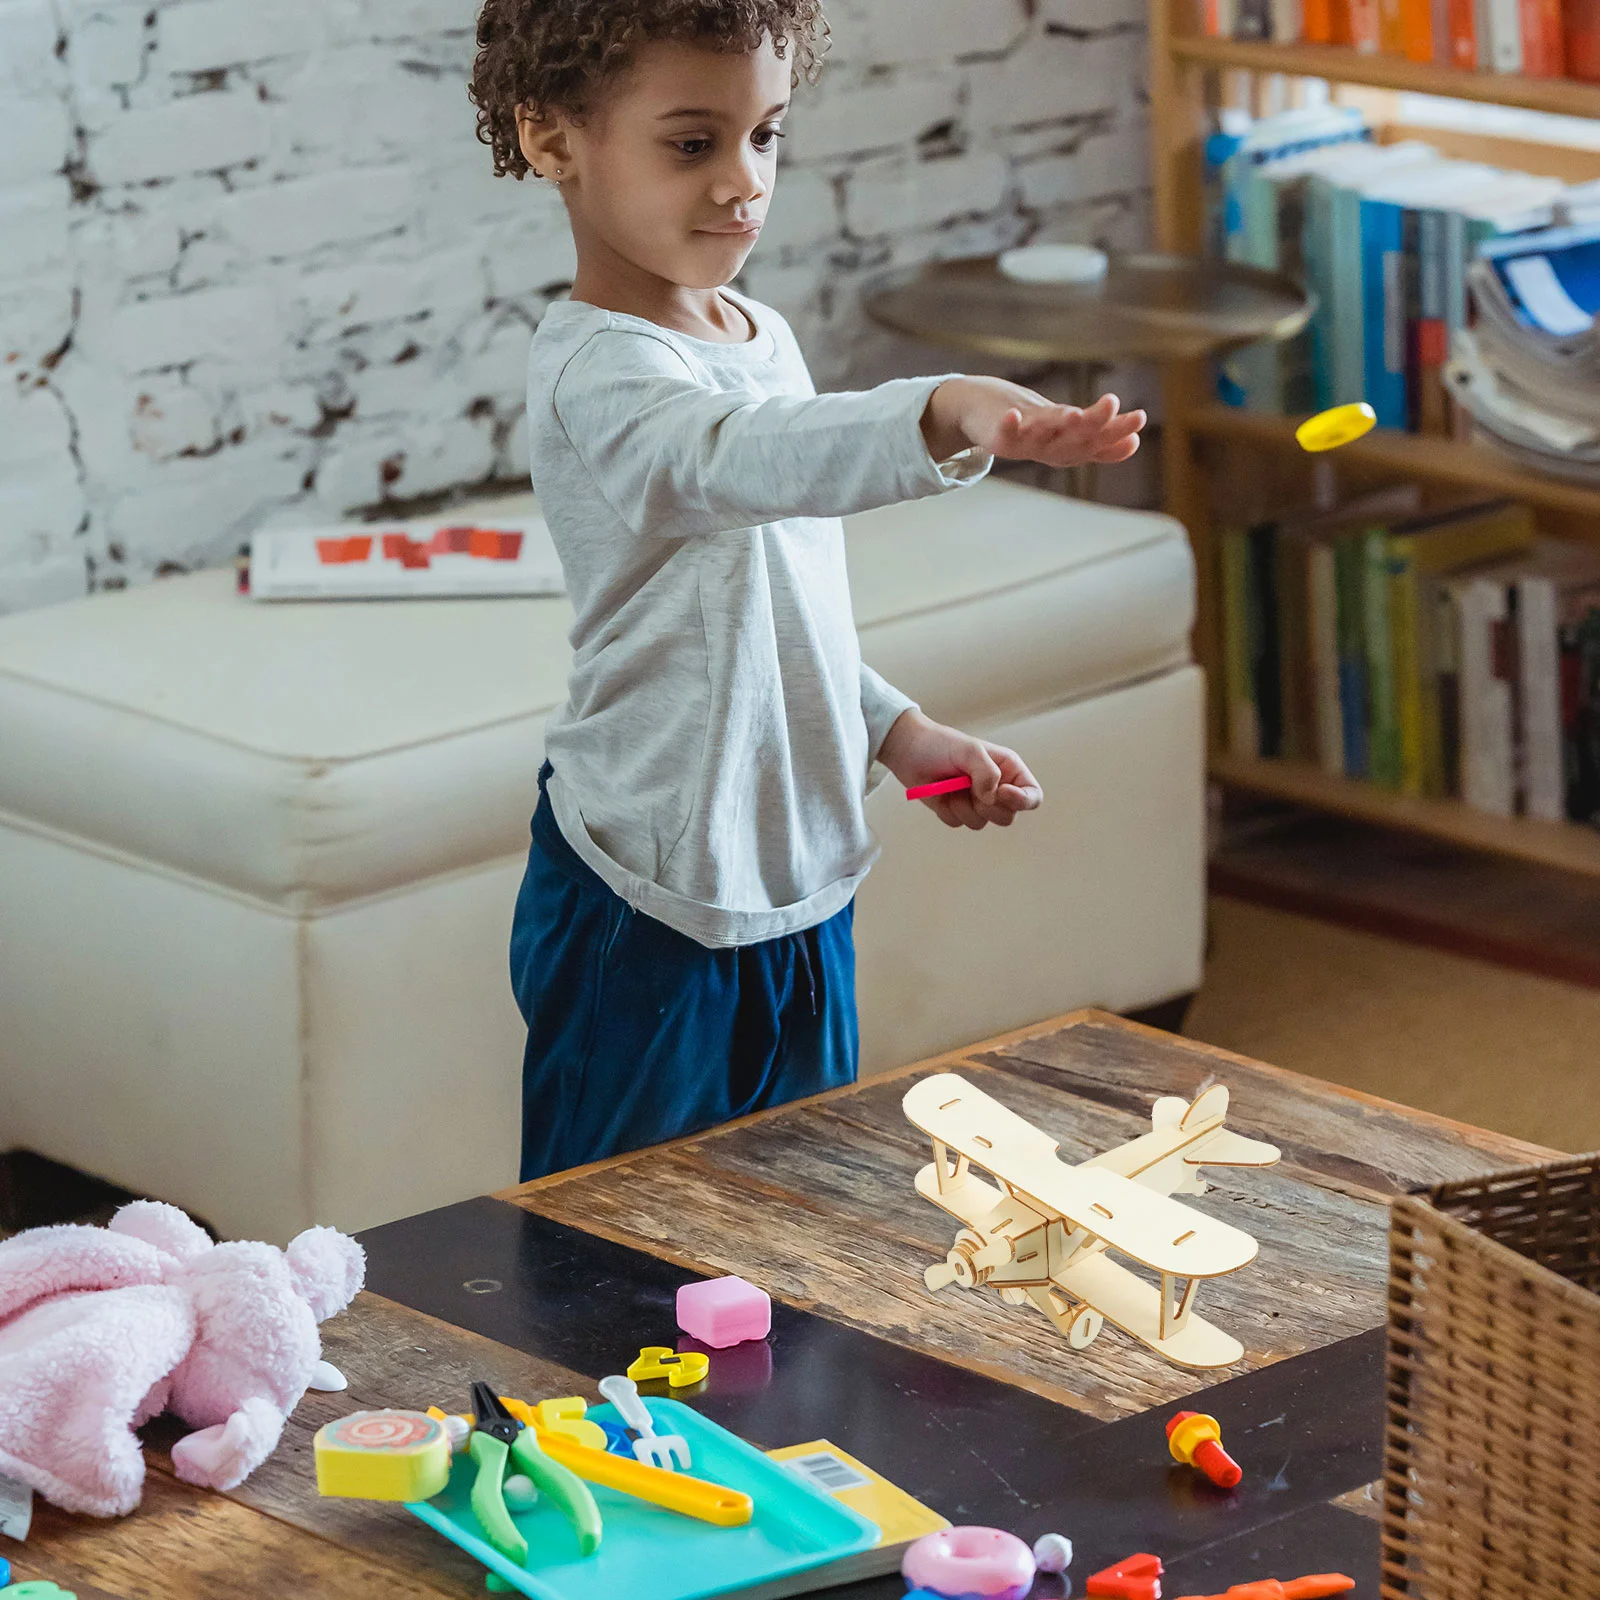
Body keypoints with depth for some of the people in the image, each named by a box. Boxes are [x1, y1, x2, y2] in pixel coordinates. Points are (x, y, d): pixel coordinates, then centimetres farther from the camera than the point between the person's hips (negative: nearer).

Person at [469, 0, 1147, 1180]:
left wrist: (894, 730, 9)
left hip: (800, 886, 8)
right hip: (651, 906, -8)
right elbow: (735, 460, -43)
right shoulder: (597, 373, -20)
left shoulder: (761, 339, 9)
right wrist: (947, 419, -58)